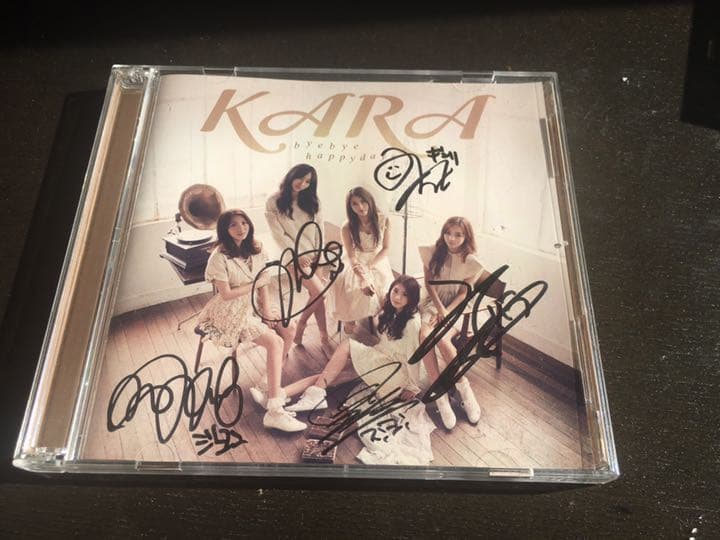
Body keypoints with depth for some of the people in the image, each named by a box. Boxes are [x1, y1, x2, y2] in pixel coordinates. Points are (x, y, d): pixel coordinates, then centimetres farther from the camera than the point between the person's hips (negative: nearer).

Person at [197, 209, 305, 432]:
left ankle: (273, 383, 10)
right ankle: (275, 412, -24)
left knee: (289, 330, -9)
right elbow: (226, 294, -20)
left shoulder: (255, 249, 3)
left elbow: (263, 281, 6)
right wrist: (255, 284, -13)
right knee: (274, 342, -23)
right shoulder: (220, 257, -18)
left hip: (252, 306, 7)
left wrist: (267, 309, -6)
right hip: (230, 314, -7)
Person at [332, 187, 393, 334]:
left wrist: (370, 266, -17)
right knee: (354, 291, -23)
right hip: (357, 266, -1)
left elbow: (386, 248, -4)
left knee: (381, 291, -19)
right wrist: (364, 279, -29)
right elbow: (351, 257, -15)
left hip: (378, 264, 1)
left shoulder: (384, 221, -11)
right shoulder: (347, 227, -14)